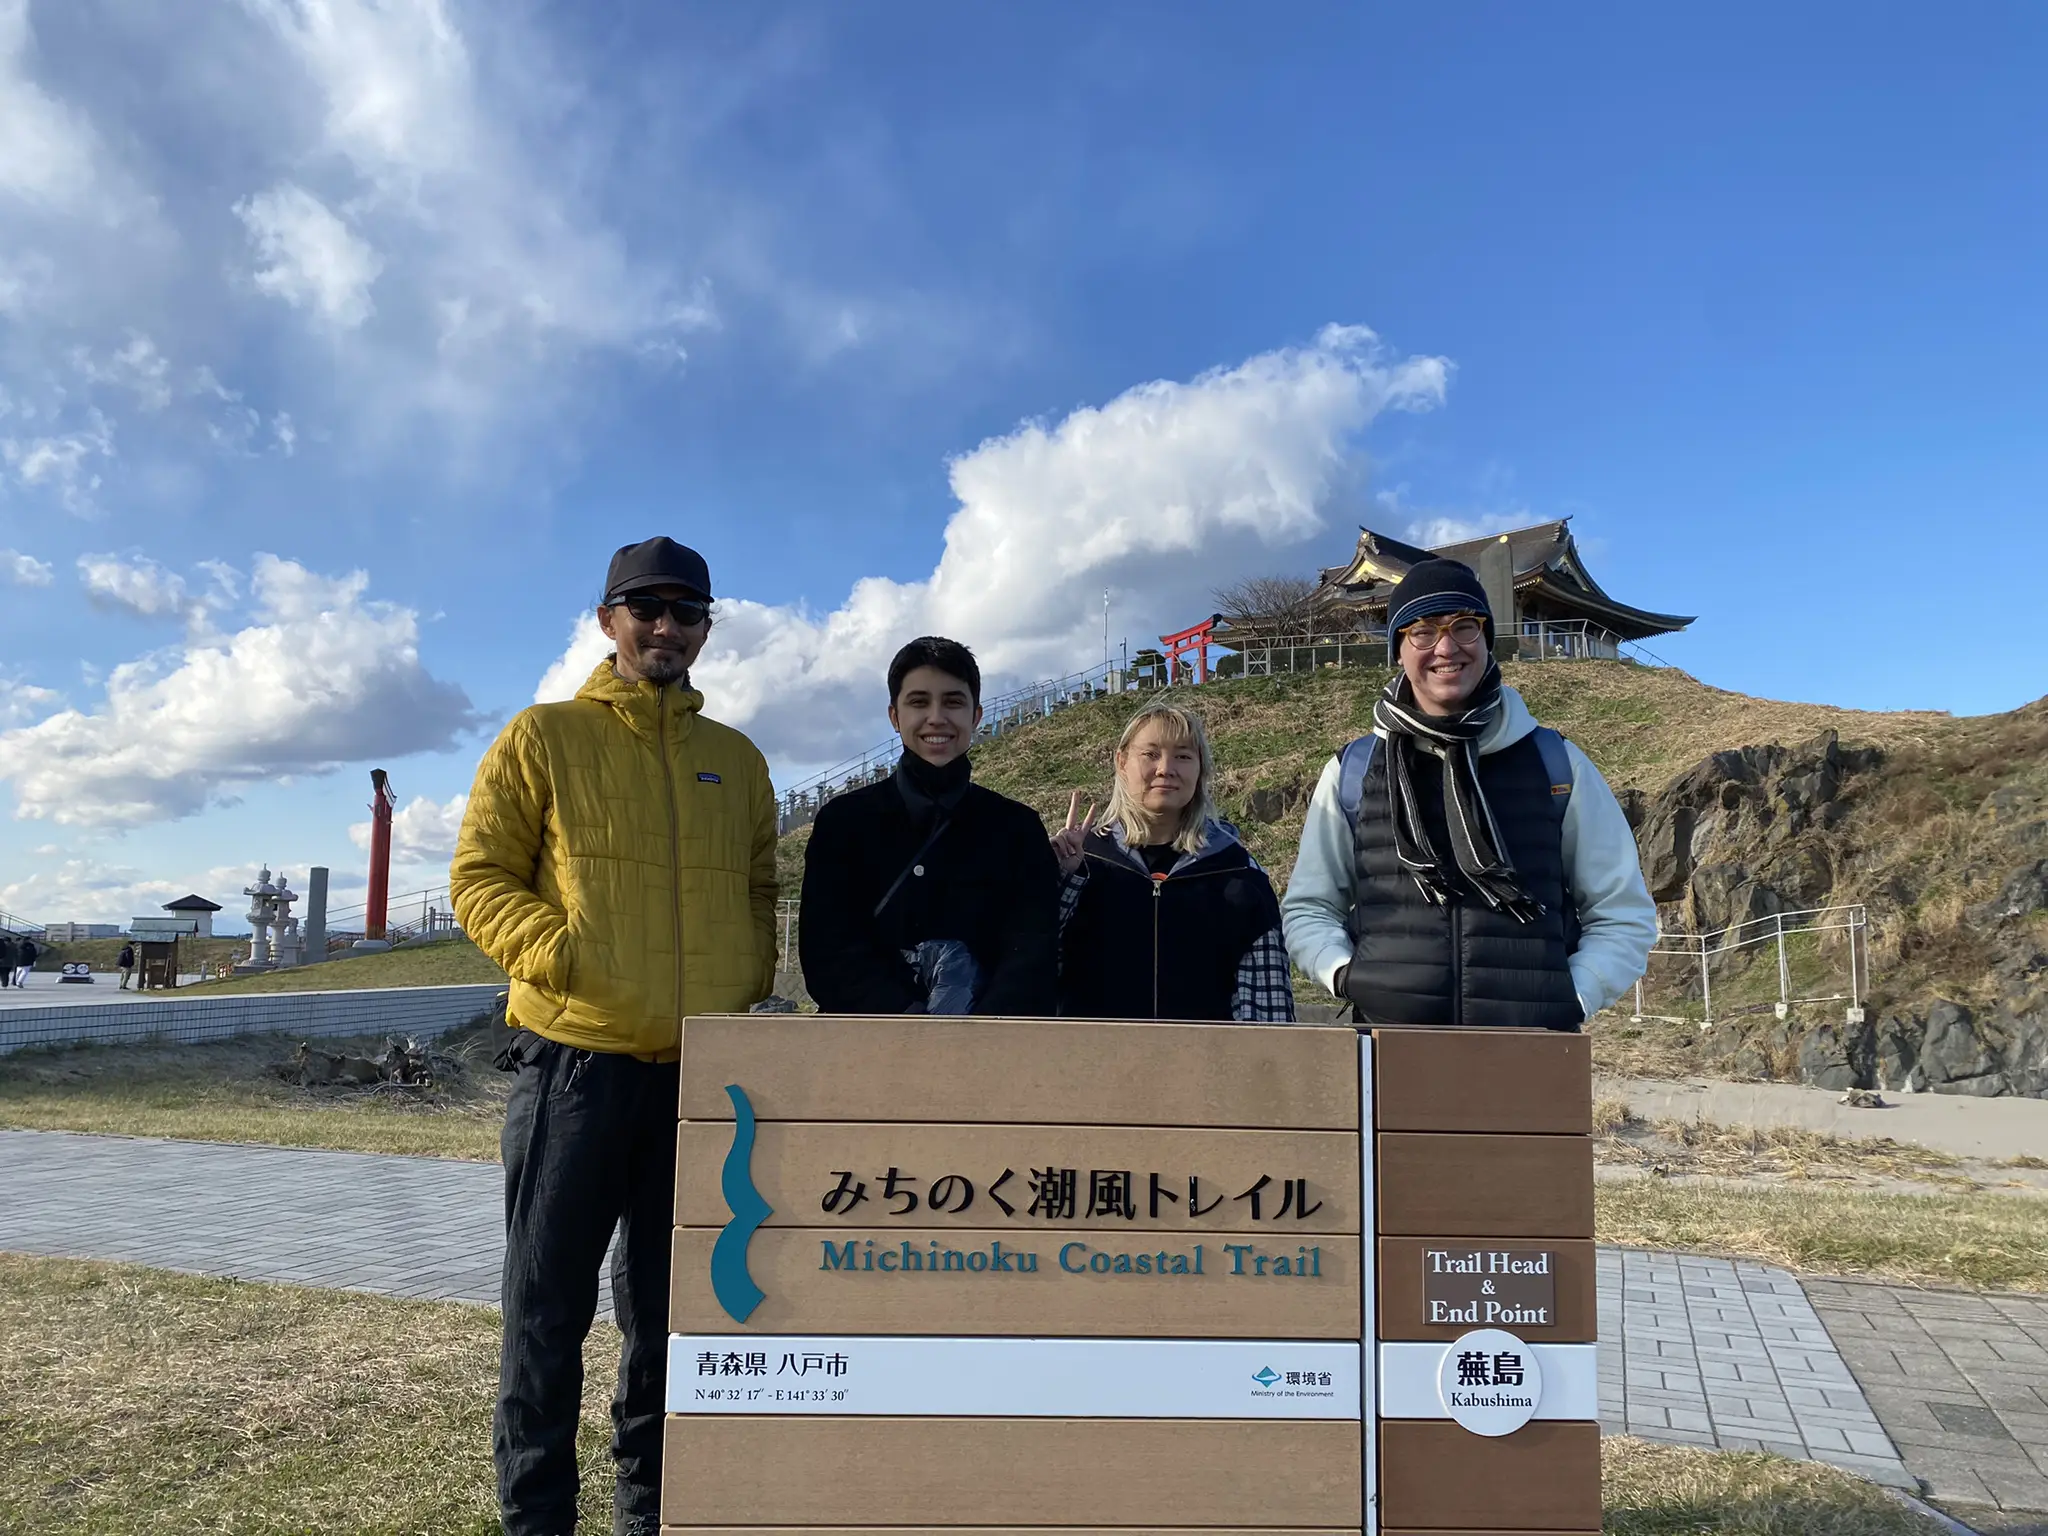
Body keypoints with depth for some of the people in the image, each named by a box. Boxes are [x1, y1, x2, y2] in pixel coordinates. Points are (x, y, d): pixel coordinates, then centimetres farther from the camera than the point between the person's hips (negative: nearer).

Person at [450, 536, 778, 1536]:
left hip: (706, 1072, 4)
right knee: (550, 1302, 4)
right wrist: (564, 956, -16)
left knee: (669, 1304, 14)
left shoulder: (737, 760, 14)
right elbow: (480, 878, -1)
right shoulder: (542, 738, 2)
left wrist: (750, 990, 3)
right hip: (574, 1060, -3)